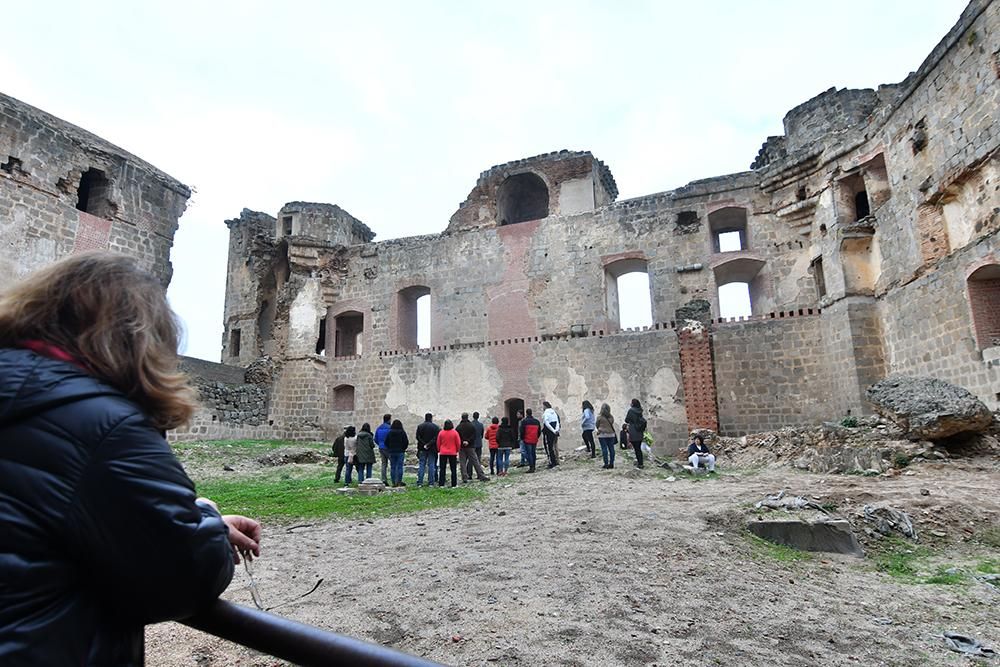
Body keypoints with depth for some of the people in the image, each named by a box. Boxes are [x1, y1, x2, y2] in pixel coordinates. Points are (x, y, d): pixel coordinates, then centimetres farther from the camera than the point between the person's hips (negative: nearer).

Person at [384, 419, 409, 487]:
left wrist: (390, 449, 14)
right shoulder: (402, 432, -6)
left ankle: (393, 482, 6)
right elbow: (406, 442, -6)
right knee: (399, 467, 0)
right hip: (400, 452, -2)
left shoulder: (389, 432, 1)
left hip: (391, 452, 2)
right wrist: (403, 449, 9)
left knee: (392, 467, 6)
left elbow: (386, 442, 3)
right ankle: (399, 481, -3)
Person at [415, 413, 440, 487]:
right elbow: (436, 438, -12)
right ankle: (431, 482, 4)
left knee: (421, 465, 6)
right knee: (431, 465, 5)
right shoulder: (435, 427, -3)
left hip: (422, 448, 1)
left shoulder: (420, 426, 2)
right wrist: (429, 444, -13)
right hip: (432, 449, -1)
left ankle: (419, 482, 2)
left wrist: (424, 444, -9)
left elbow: (418, 437, -5)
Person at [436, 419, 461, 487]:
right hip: (453, 453, -1)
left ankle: (441, 484, 8)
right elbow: (458, 443, -2)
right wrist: (457, 450, 14)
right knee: (453, 469, 7)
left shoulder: (441, 432, -4)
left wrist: (439, 450, 19)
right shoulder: (455, 432, -8)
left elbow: (438, 443, 4)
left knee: (442, 469, 8)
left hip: (443, 453, 1)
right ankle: (454, 484, 8)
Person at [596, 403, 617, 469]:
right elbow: (612, 424, 9)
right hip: (611, 434, 4)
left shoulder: (599, 417, -10)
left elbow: (597, 425, 2)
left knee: (604, 449, -1)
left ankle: (606, 464, -3)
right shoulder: (611, 417, -1)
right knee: (611, 448, 8)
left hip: (602, 434, -3)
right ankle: (611, 463, 12)